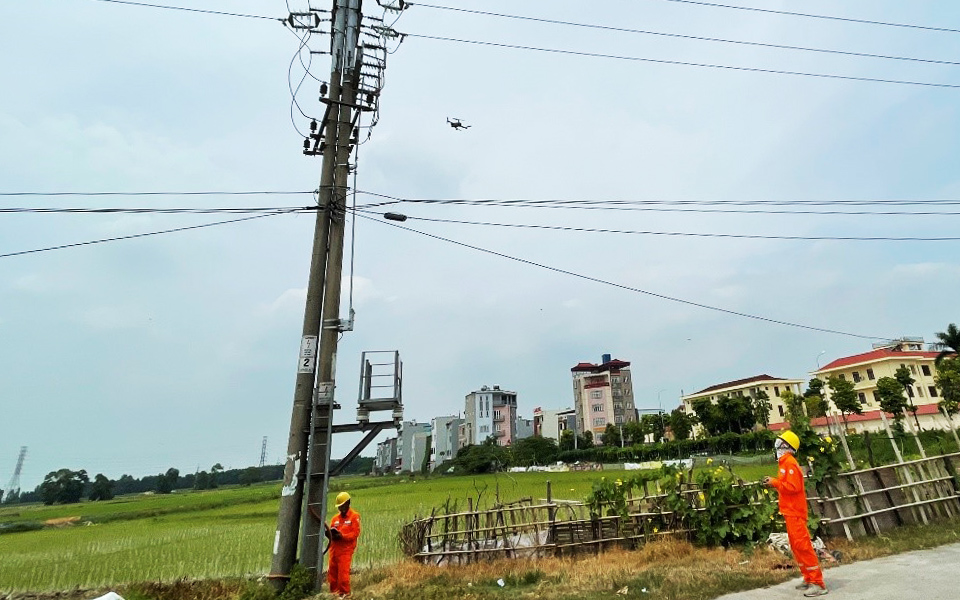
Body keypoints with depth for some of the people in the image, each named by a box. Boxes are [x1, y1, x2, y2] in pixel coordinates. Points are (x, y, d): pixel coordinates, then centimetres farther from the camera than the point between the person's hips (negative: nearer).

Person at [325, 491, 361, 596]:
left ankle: (344, 593, 6)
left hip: (346, 550, -6)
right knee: (332, 572, 9)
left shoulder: (354, 516, -4)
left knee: (343, 572, -7)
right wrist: (328, 533, -8)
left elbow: (356, 533, -10)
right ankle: (333, 592, 24)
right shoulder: (335, 518, 14)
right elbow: (331, 533, 15)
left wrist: (342, 536, -20)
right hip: (334, 549, 6)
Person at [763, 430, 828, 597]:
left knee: (802, 546, -8)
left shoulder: (789, 462, -16)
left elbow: (793, 487, -23)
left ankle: (818, 583, -2)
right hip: (790, 511, 10)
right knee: (796, 547, 15)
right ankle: (809, 579, 23)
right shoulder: (785, 462, 14)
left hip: (795, 512, -10)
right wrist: (774, 482, 6)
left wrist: (775, 482, -15)